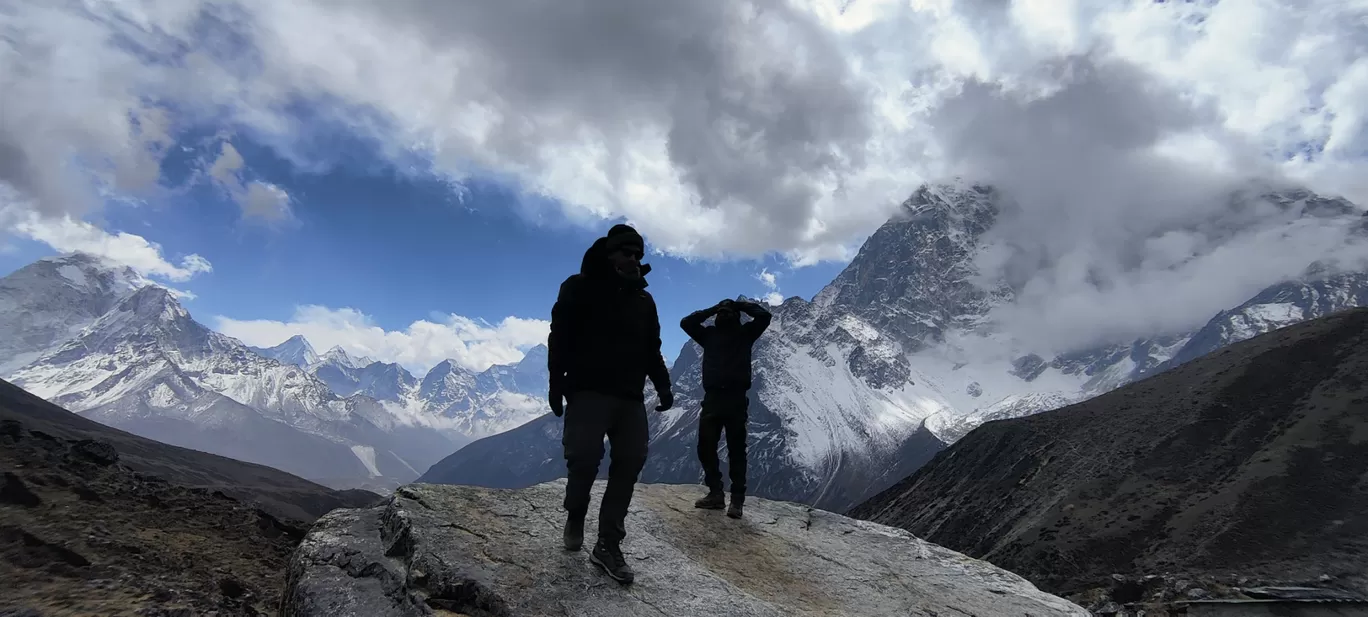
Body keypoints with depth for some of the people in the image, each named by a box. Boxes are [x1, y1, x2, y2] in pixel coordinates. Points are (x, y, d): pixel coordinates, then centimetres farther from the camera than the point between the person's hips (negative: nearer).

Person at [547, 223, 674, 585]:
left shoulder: (643, 300, 17)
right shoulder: (580, 288, 3)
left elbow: (652, 349, 20)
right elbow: (560, 338, -3)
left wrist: (663, 385, 8)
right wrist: (557, 382, -11)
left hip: (630, 396, 5)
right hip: (589, 391, -5)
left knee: (630, 463, -3)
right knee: (584, 456, -14)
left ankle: (608, 545, 5)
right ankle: (575, 516, 19)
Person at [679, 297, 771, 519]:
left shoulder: (744, 332, 12)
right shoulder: (709, 334, 18)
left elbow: (764, 316, 2)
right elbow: (686, 322, 13)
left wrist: (741, 305, 13)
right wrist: (712, 309, 16)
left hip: (736, 398, -3)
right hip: (712, 398, 3)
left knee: (736, 450, -2)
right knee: (706, 447, 2)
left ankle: (737, 499, 0)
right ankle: (715, 493, 14)